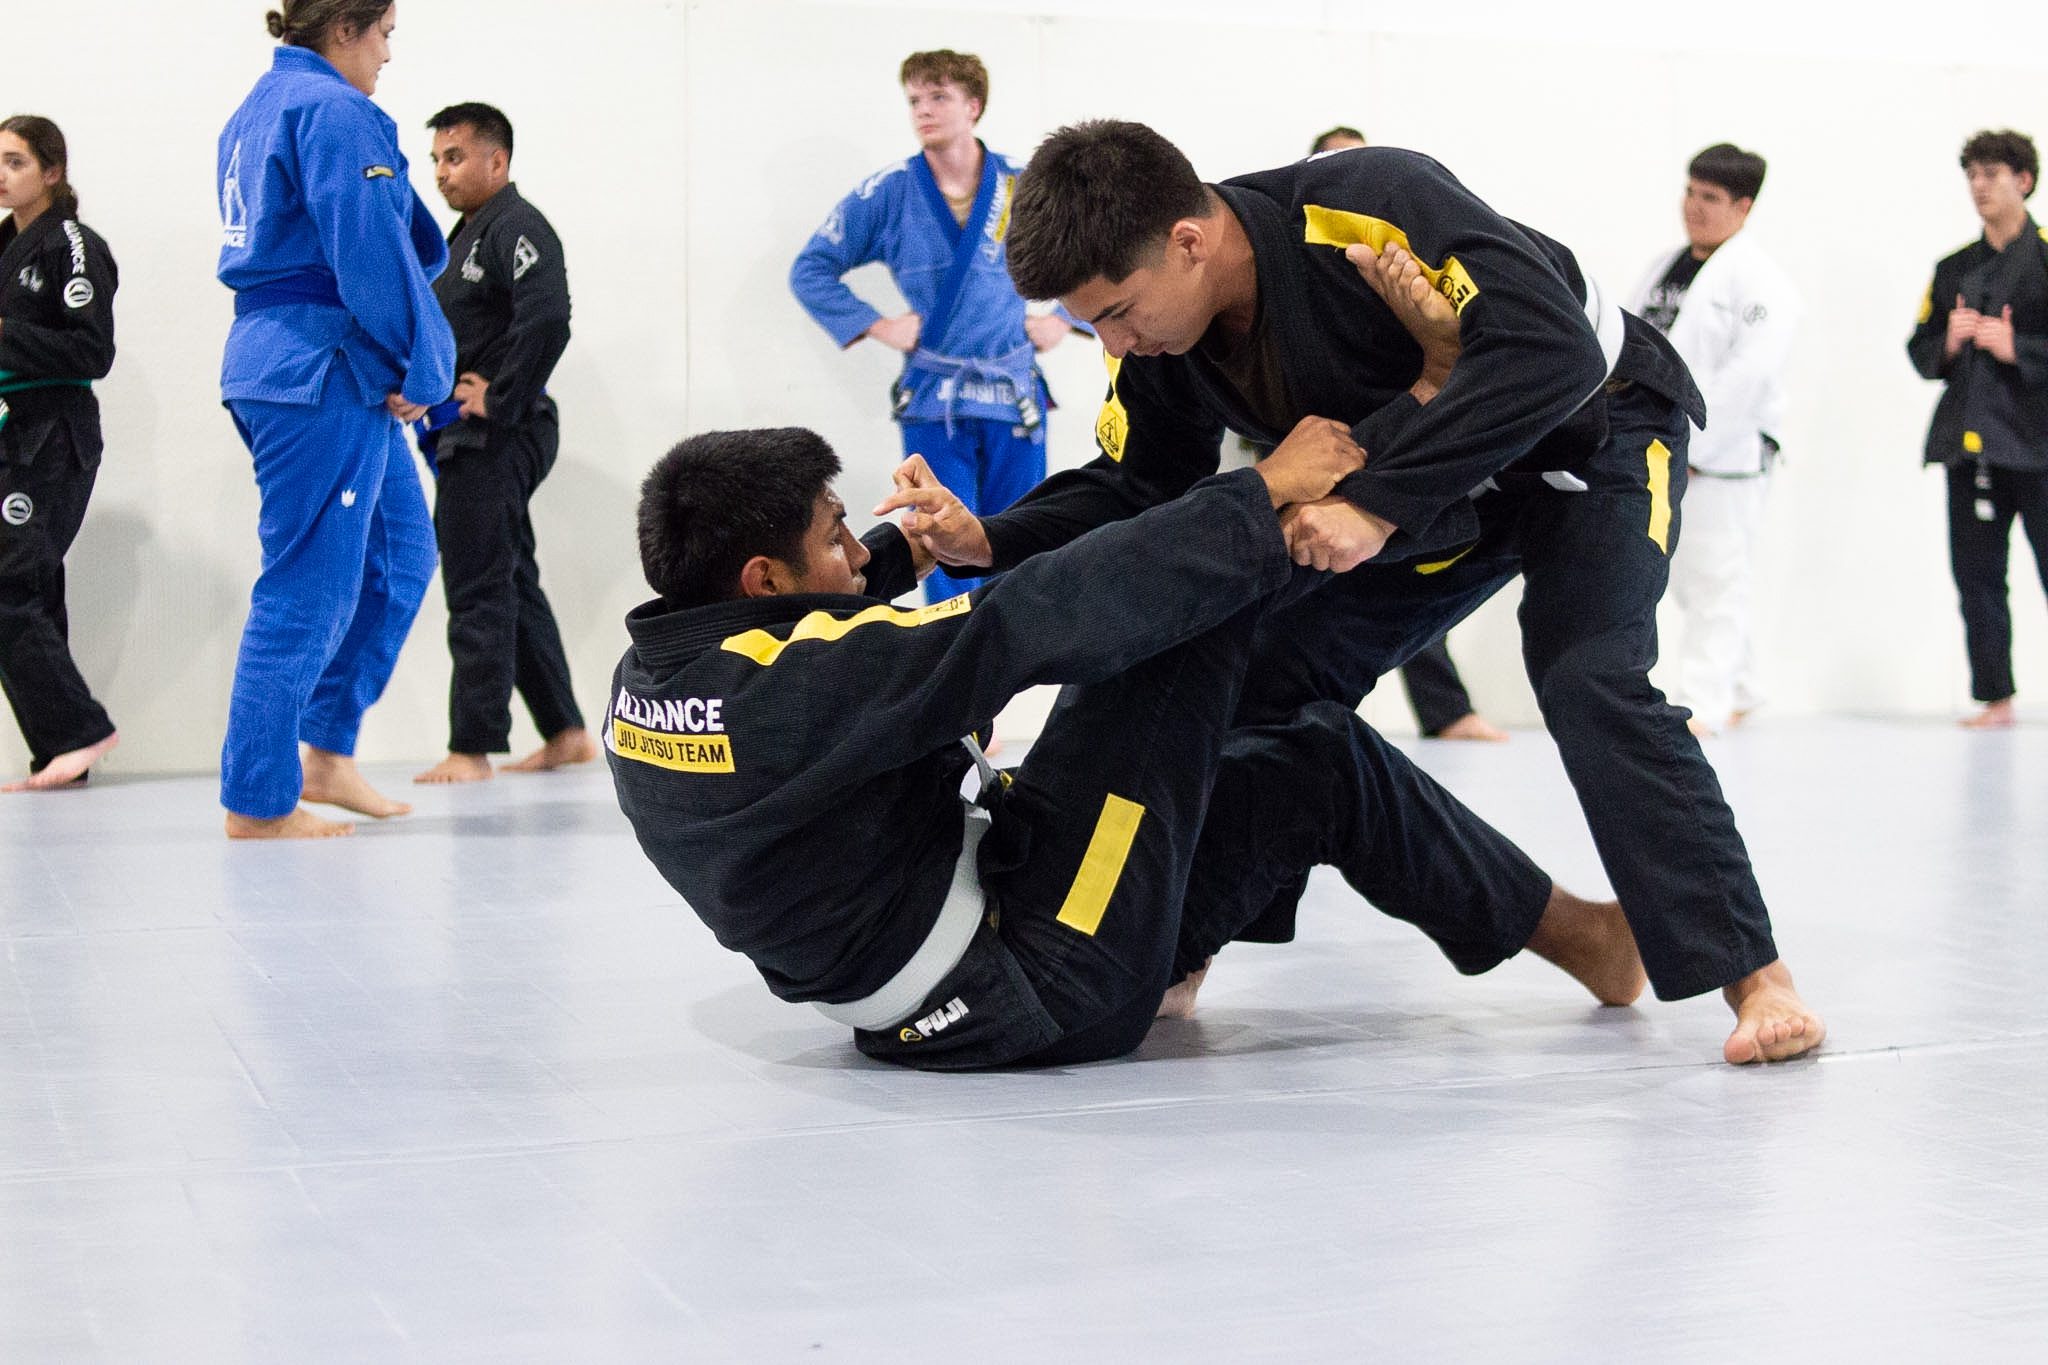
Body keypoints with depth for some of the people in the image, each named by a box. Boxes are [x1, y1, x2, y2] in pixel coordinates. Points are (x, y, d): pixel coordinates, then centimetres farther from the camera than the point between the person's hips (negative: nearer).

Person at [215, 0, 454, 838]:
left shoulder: (257, 110, 17)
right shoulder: (335, 111, -14)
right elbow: (371, 252, -18)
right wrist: (422, 369, -10)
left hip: (270, 355, 10)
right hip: (328, 370, -10)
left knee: (397, 557, 16)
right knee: (309, 588, -4)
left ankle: (327, 753, 19)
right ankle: (258, 801, 3)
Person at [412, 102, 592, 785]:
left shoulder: (516, 228, -13)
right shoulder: (468, 234, 19)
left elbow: (546, 320, -28)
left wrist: (498, 401, -22)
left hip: (497, 439, -11)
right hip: (467, 439, 11)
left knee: (479, 593, -8)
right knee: (513, 586, 14)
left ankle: (473, 748, -4)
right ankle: (565, 733, 19)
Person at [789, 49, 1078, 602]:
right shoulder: (887, 194, -2)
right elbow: (810, 270, 3)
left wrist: (1064, 319, 4)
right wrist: (875, 327, -4)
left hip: (1016, 398, 1)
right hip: (933, 404, -1)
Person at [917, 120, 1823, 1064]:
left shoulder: (1375, 209, -39)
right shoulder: (1160, 339, -16)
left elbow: (1552, 351, -46)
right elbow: (1133, 484, -3)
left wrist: (1379, 505, -49)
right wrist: (992, 542, -20)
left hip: (1591, 436, -7)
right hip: (1426, 485, 7)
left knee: (1588, 683, -26)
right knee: (1271, 674, 0)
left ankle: (1753, 973, -16)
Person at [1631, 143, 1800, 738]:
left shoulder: (1759, 281, -10)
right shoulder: (1663, 267, 14)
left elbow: (1750, 373, -19)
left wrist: (1691, 445, -20)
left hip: (1726, 457, -8)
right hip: (1661, 452, 8)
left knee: (1717, 581, -6)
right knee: (1685, 578, 14)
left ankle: (1704, 704, -5)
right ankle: (1740, 689, 30)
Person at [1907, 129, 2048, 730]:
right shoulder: (1953, 269, 16)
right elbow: (1921, 349, 17)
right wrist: (1948, 343, -3)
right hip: (1968, 437, 5)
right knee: (1976, 575, 5)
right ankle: (1995, 697, 12)